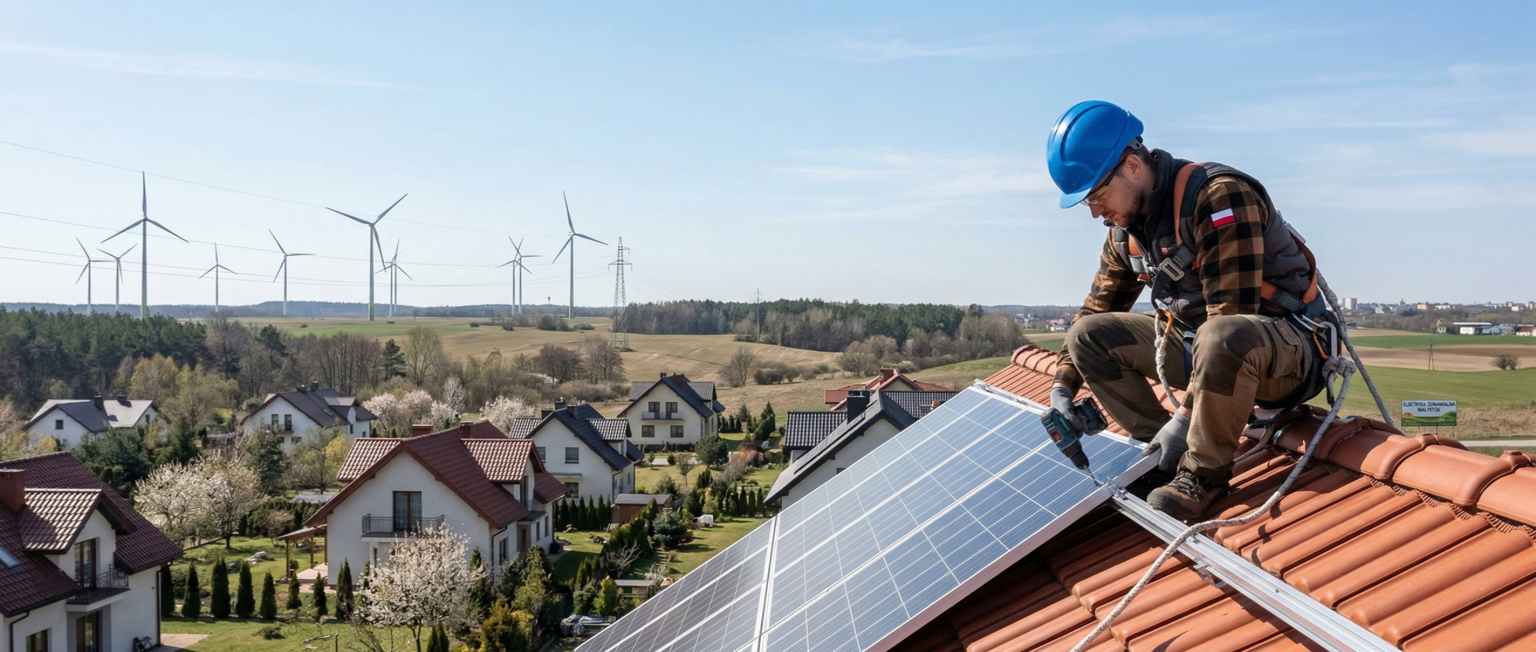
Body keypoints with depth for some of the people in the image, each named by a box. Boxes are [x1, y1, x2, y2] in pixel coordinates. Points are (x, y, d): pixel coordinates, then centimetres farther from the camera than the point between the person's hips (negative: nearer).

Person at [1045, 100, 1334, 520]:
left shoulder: (1219, 197, -25)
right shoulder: (1126, 228, 1)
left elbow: (1233, 318, -29)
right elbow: (1096, 310, 13)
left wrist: (1185, 417, -29)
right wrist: (1063, 388, 1)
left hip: (1288, 348, -8)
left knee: (1220, 339, -41)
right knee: (1089, 334, -2)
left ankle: (1205, 472, -18)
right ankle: (1165, 458, -2)